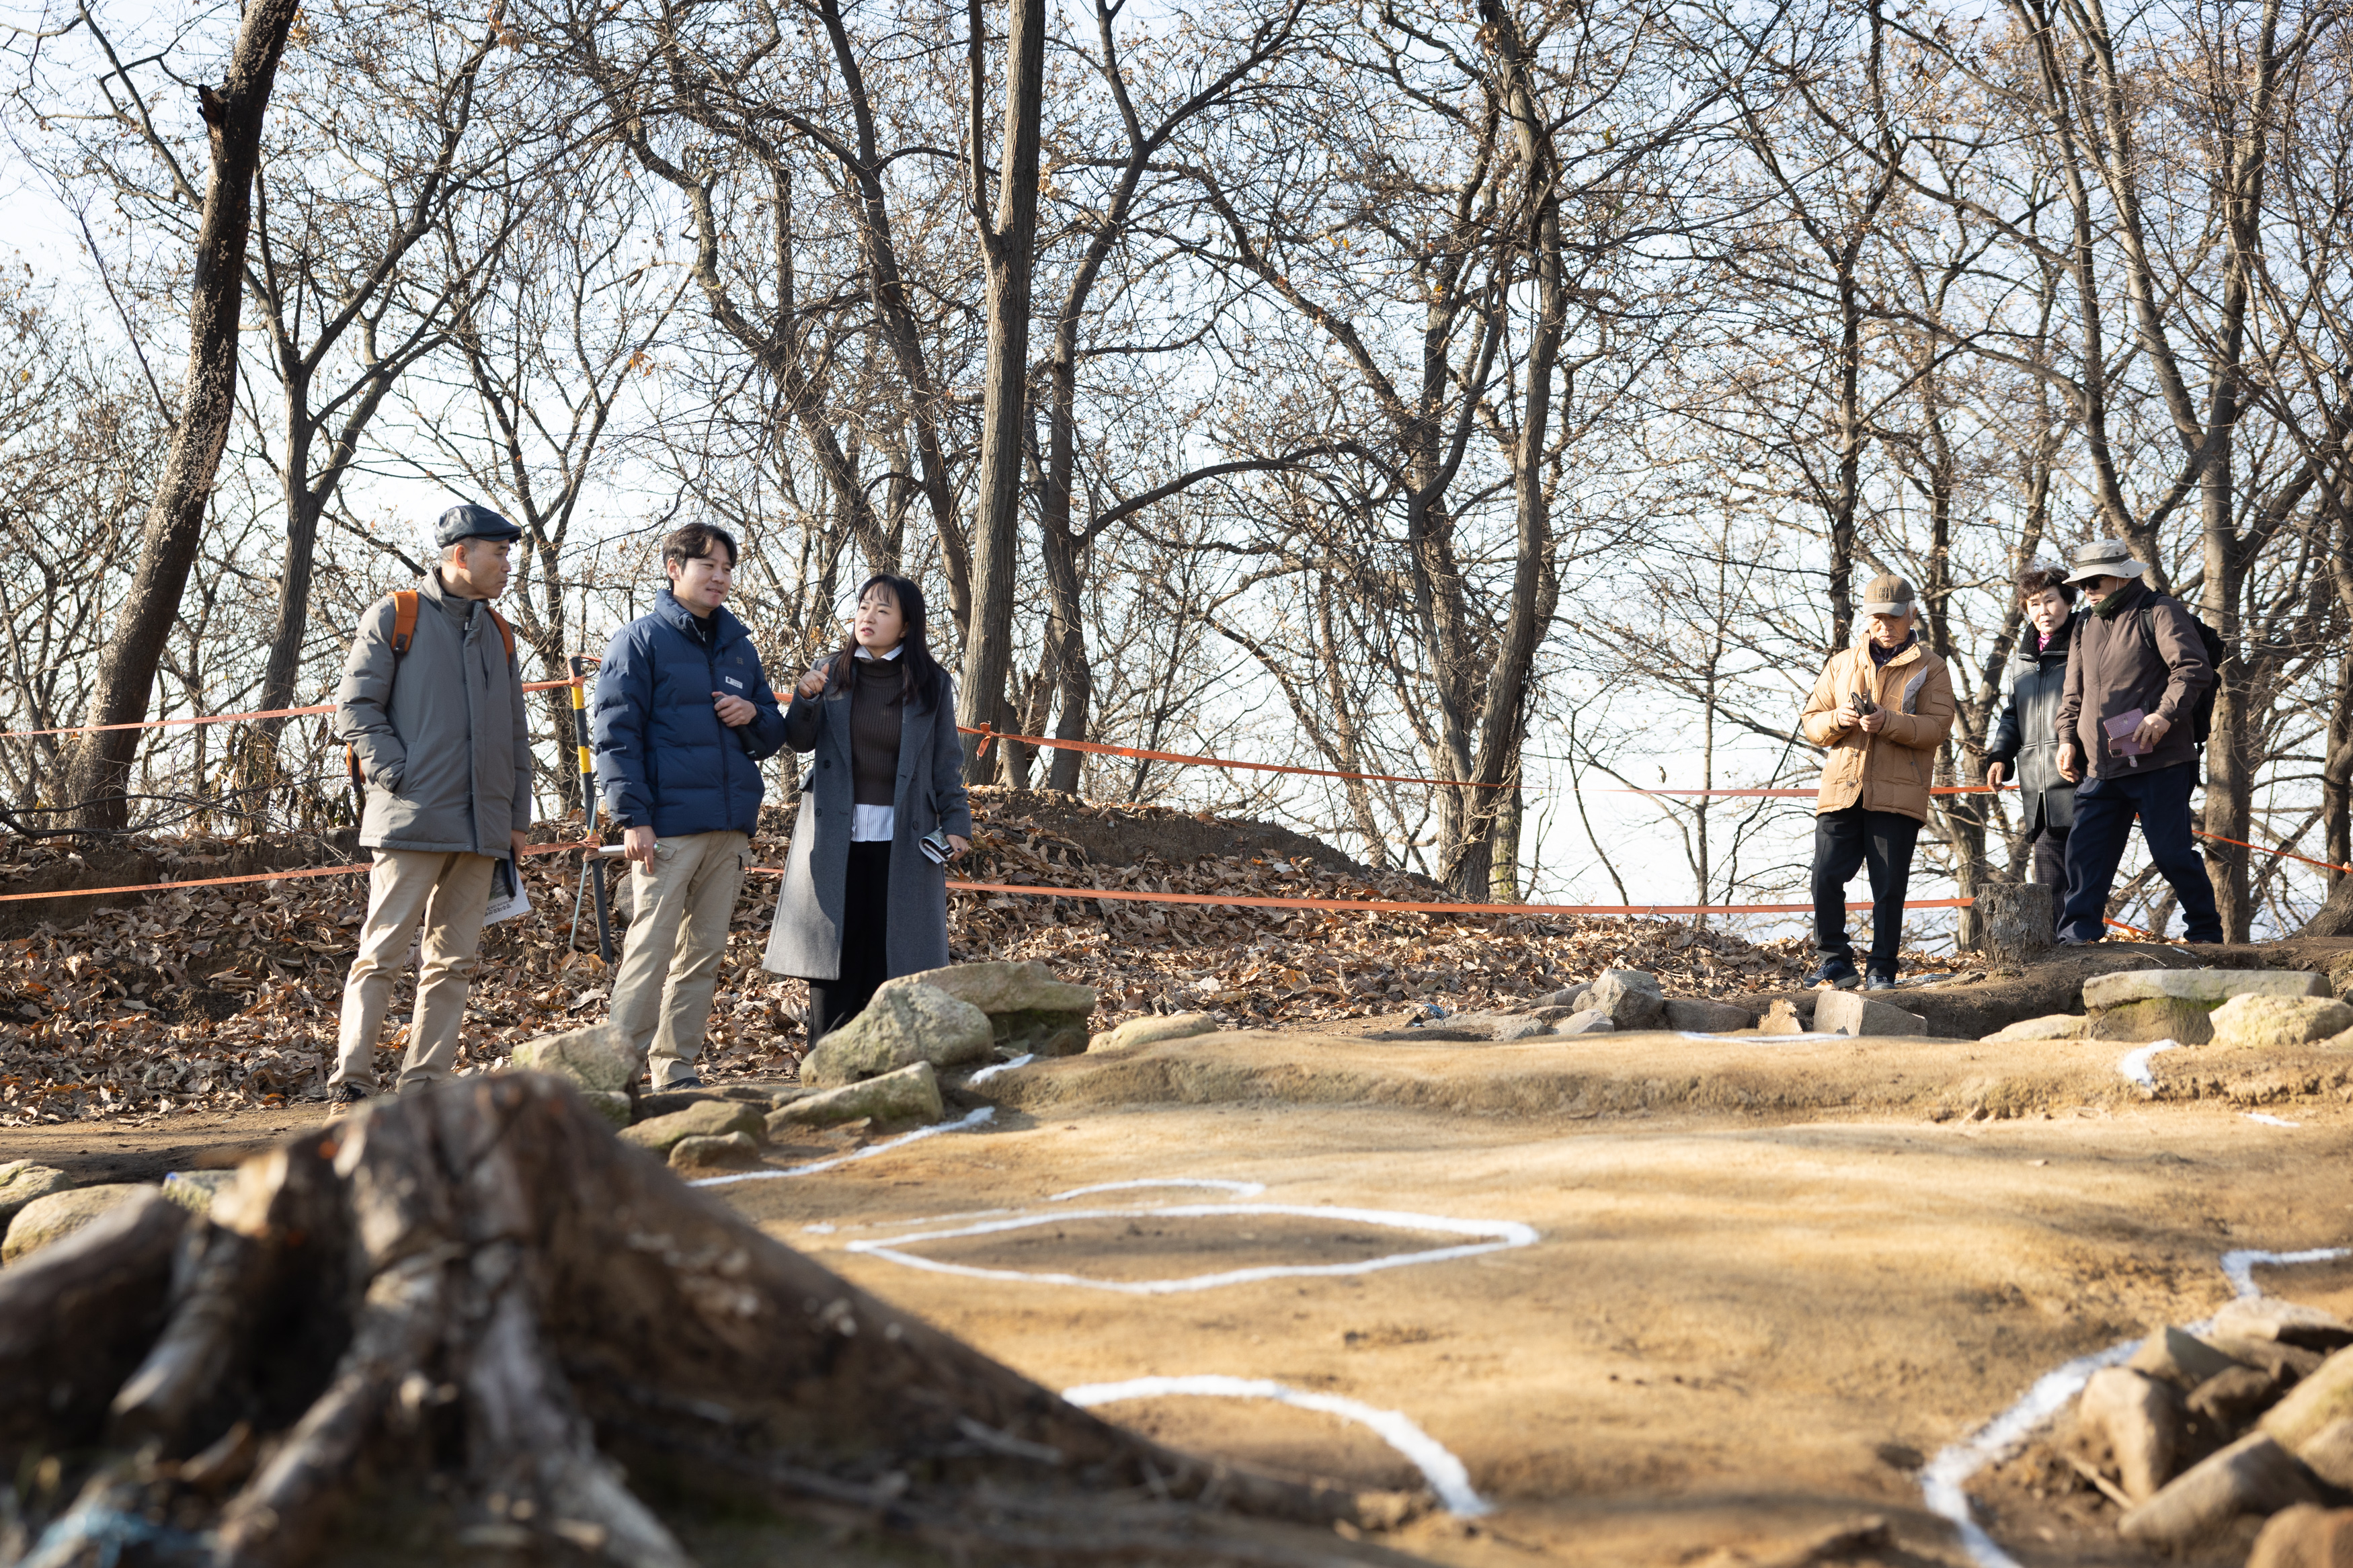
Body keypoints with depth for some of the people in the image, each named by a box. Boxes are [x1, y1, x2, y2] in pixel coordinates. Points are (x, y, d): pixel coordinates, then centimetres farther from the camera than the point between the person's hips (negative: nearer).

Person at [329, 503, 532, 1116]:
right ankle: (349, 1084, -4)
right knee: (381, 952, -7)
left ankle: (424, 1086, 9)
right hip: (411, 820, -6)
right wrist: (399, 778, -12)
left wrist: (518, 818, 15)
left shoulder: (498, 635, 20)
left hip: (480, 829, 6)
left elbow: (516, 735, 23)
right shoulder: (394, 616, 3)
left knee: (453, 960, 5)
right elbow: (354, 709, -3)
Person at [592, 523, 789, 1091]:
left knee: (705, 950, 7)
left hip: (731, 826, 6)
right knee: (651, 948, -9)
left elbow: (773, 736, 23)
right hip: (667, 825, -6)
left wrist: (754, 716, -1)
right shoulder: (640, 641, 1)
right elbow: (616, 735, -6)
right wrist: (632, 817, -15)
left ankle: (676, 1065, 14)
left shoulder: (739, 647, 18)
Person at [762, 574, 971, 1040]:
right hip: (835, 836, 1)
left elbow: (946, 761, 5)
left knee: (887, 955, -1)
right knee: (834, 948, 0)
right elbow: (801, 741, 4)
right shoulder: (832, 673, 8)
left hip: (903, 839, -1)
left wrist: (956, 822, -3)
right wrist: (805, 699, -15)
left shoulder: (932, 684, 4)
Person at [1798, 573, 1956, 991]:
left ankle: (1881, 968, 9)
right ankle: (1835, 961, 7)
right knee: (1826, 878, -5)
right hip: (1841, 789, 3)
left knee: (1889, 887, -1)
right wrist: (1838, 719, -7)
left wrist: (1888, 722, -20)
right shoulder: (1841, 664, 17)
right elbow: (1811, 721, 15)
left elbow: (1938, 725, -5)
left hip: (1897, 795, -3)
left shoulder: (1930, 668, 7)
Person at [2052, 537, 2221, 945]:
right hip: (2099, 769, 7)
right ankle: (2077, 935, 3)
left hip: (2159, 762, -6)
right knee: (2084, 851, -1)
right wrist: (2067, 738, 12)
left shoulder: (2161, 612, -2)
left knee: (2171, 850, -4)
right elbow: (2073, 693, 25)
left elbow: (2193, 668, -13)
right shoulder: (2086, 627, 19)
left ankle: (2206, 932, 12)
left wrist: (2165, 714, -23)